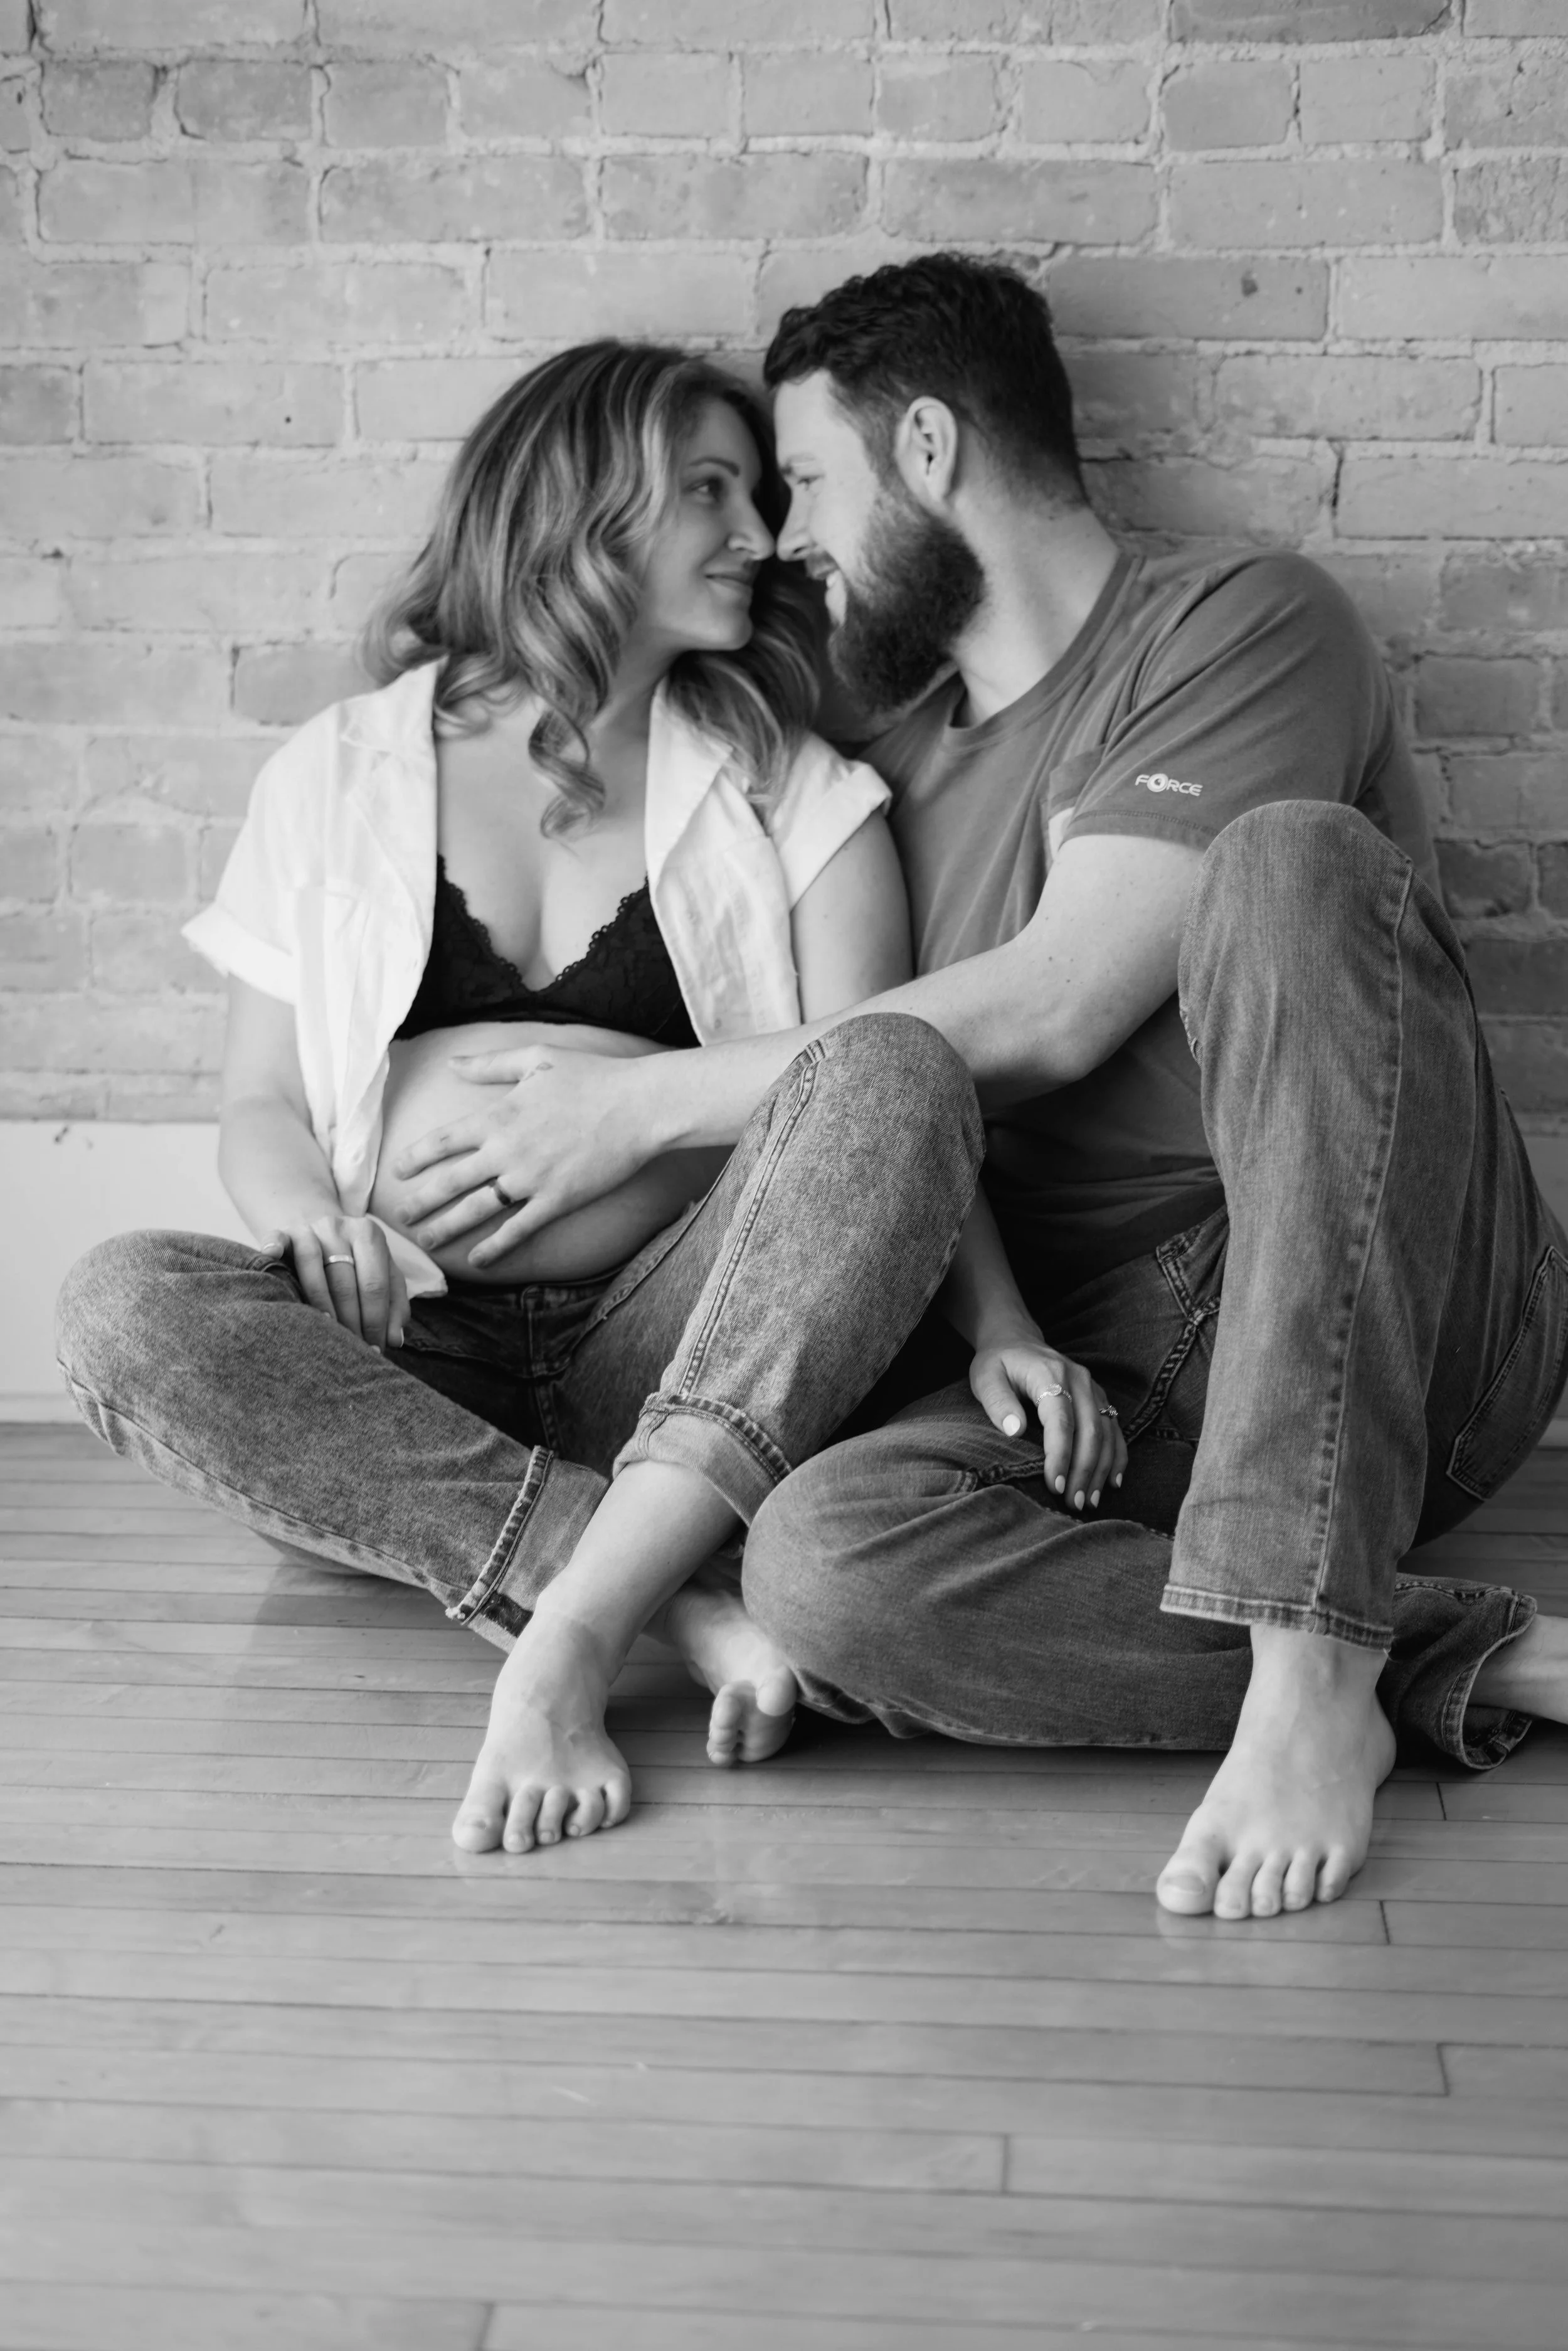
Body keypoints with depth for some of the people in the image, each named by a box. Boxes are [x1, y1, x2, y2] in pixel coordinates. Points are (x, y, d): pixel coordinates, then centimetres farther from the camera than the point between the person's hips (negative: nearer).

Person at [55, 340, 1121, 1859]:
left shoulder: (793, 796, 11)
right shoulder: (339, 777, 13)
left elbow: (899, 1106, 1)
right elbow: (260, 1103, 12)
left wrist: (997, 1325, -17)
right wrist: (311, 1211, -12)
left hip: (688, 1348, 0)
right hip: (415, 1359, 1)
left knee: (891, 1066, -26)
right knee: (121, 1307, -27)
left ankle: (570, 1634, -35)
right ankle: (686, 1603, -32)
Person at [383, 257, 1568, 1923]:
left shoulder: (1244, 627, -1)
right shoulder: (901, 764, 20)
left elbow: (1054, 1013, -13)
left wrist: (645, 1105, -9)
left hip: (1411, 1336, -4)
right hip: (1102, 1380, 4)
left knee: (1289, 860, -31)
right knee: (820, 1562, -28)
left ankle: (1313, 1667, -34)